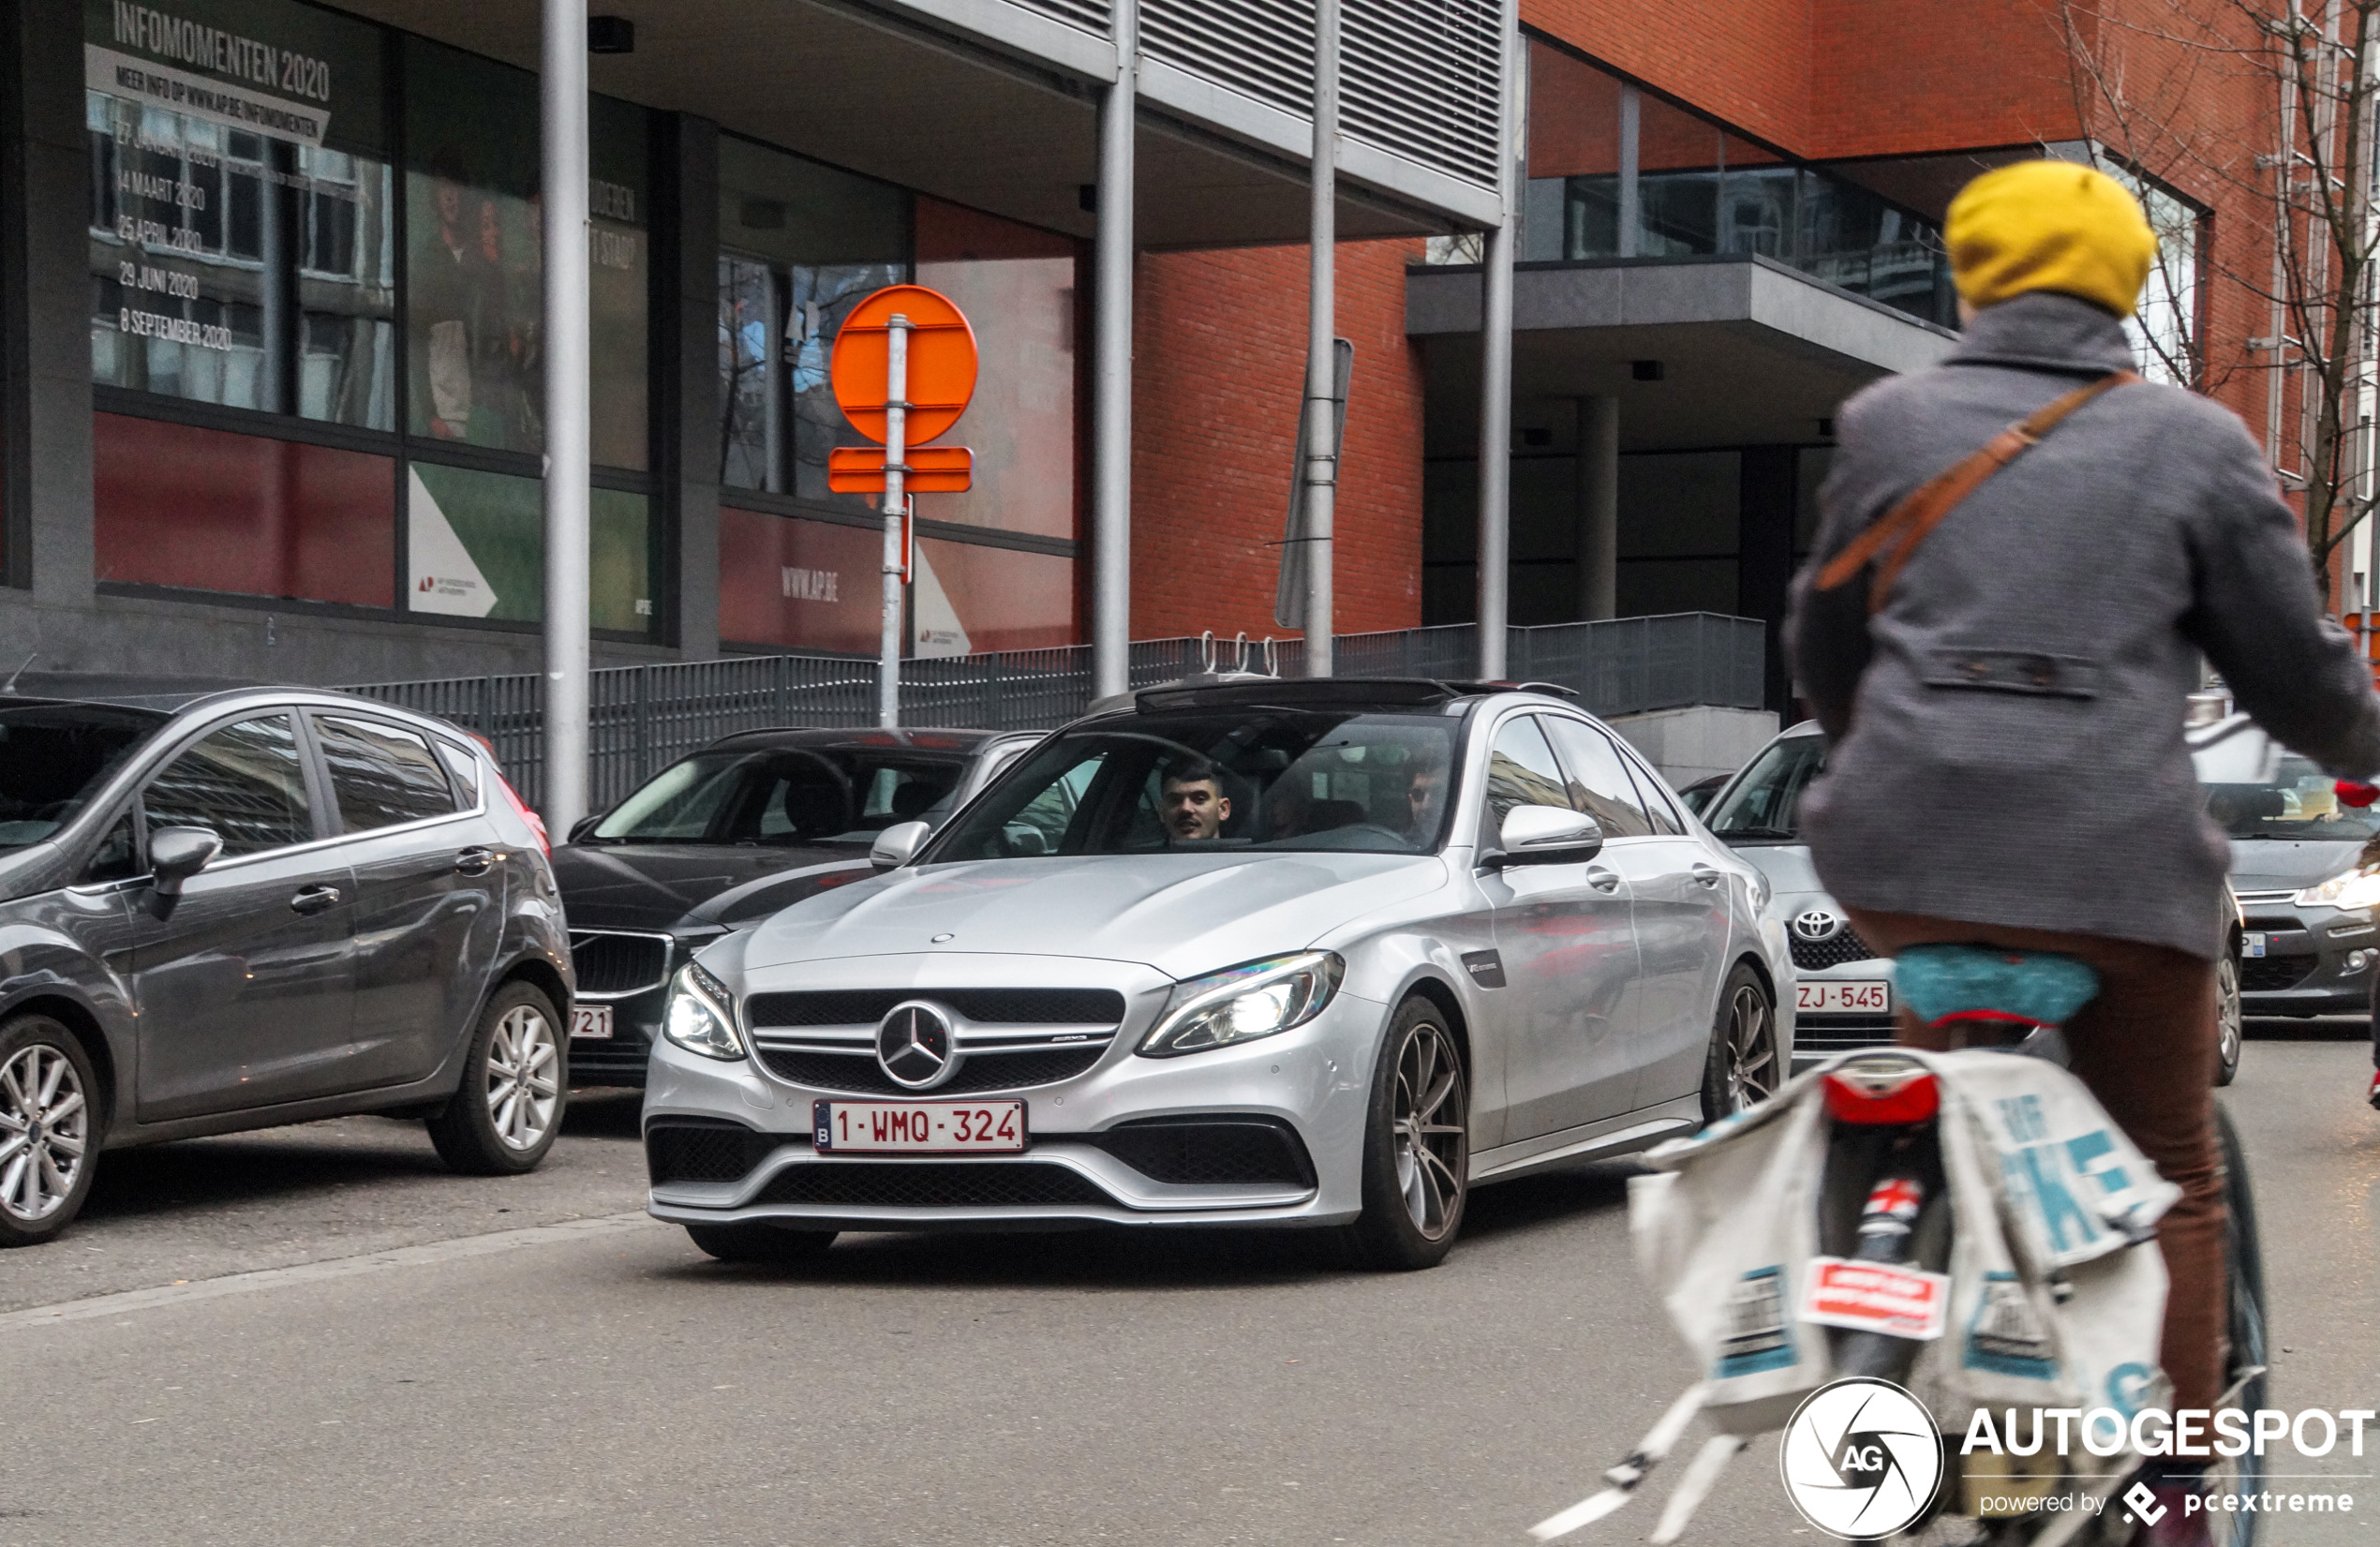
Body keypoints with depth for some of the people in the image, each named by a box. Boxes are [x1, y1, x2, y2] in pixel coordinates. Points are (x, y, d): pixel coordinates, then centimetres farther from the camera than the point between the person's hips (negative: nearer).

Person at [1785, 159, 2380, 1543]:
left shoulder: (1888, 423, 10)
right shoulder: (2193, 443, 5)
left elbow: (1824, 638, 20)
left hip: (1908, 842, 2)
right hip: (2115, 856, -2)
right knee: (2171, 1177, 11)